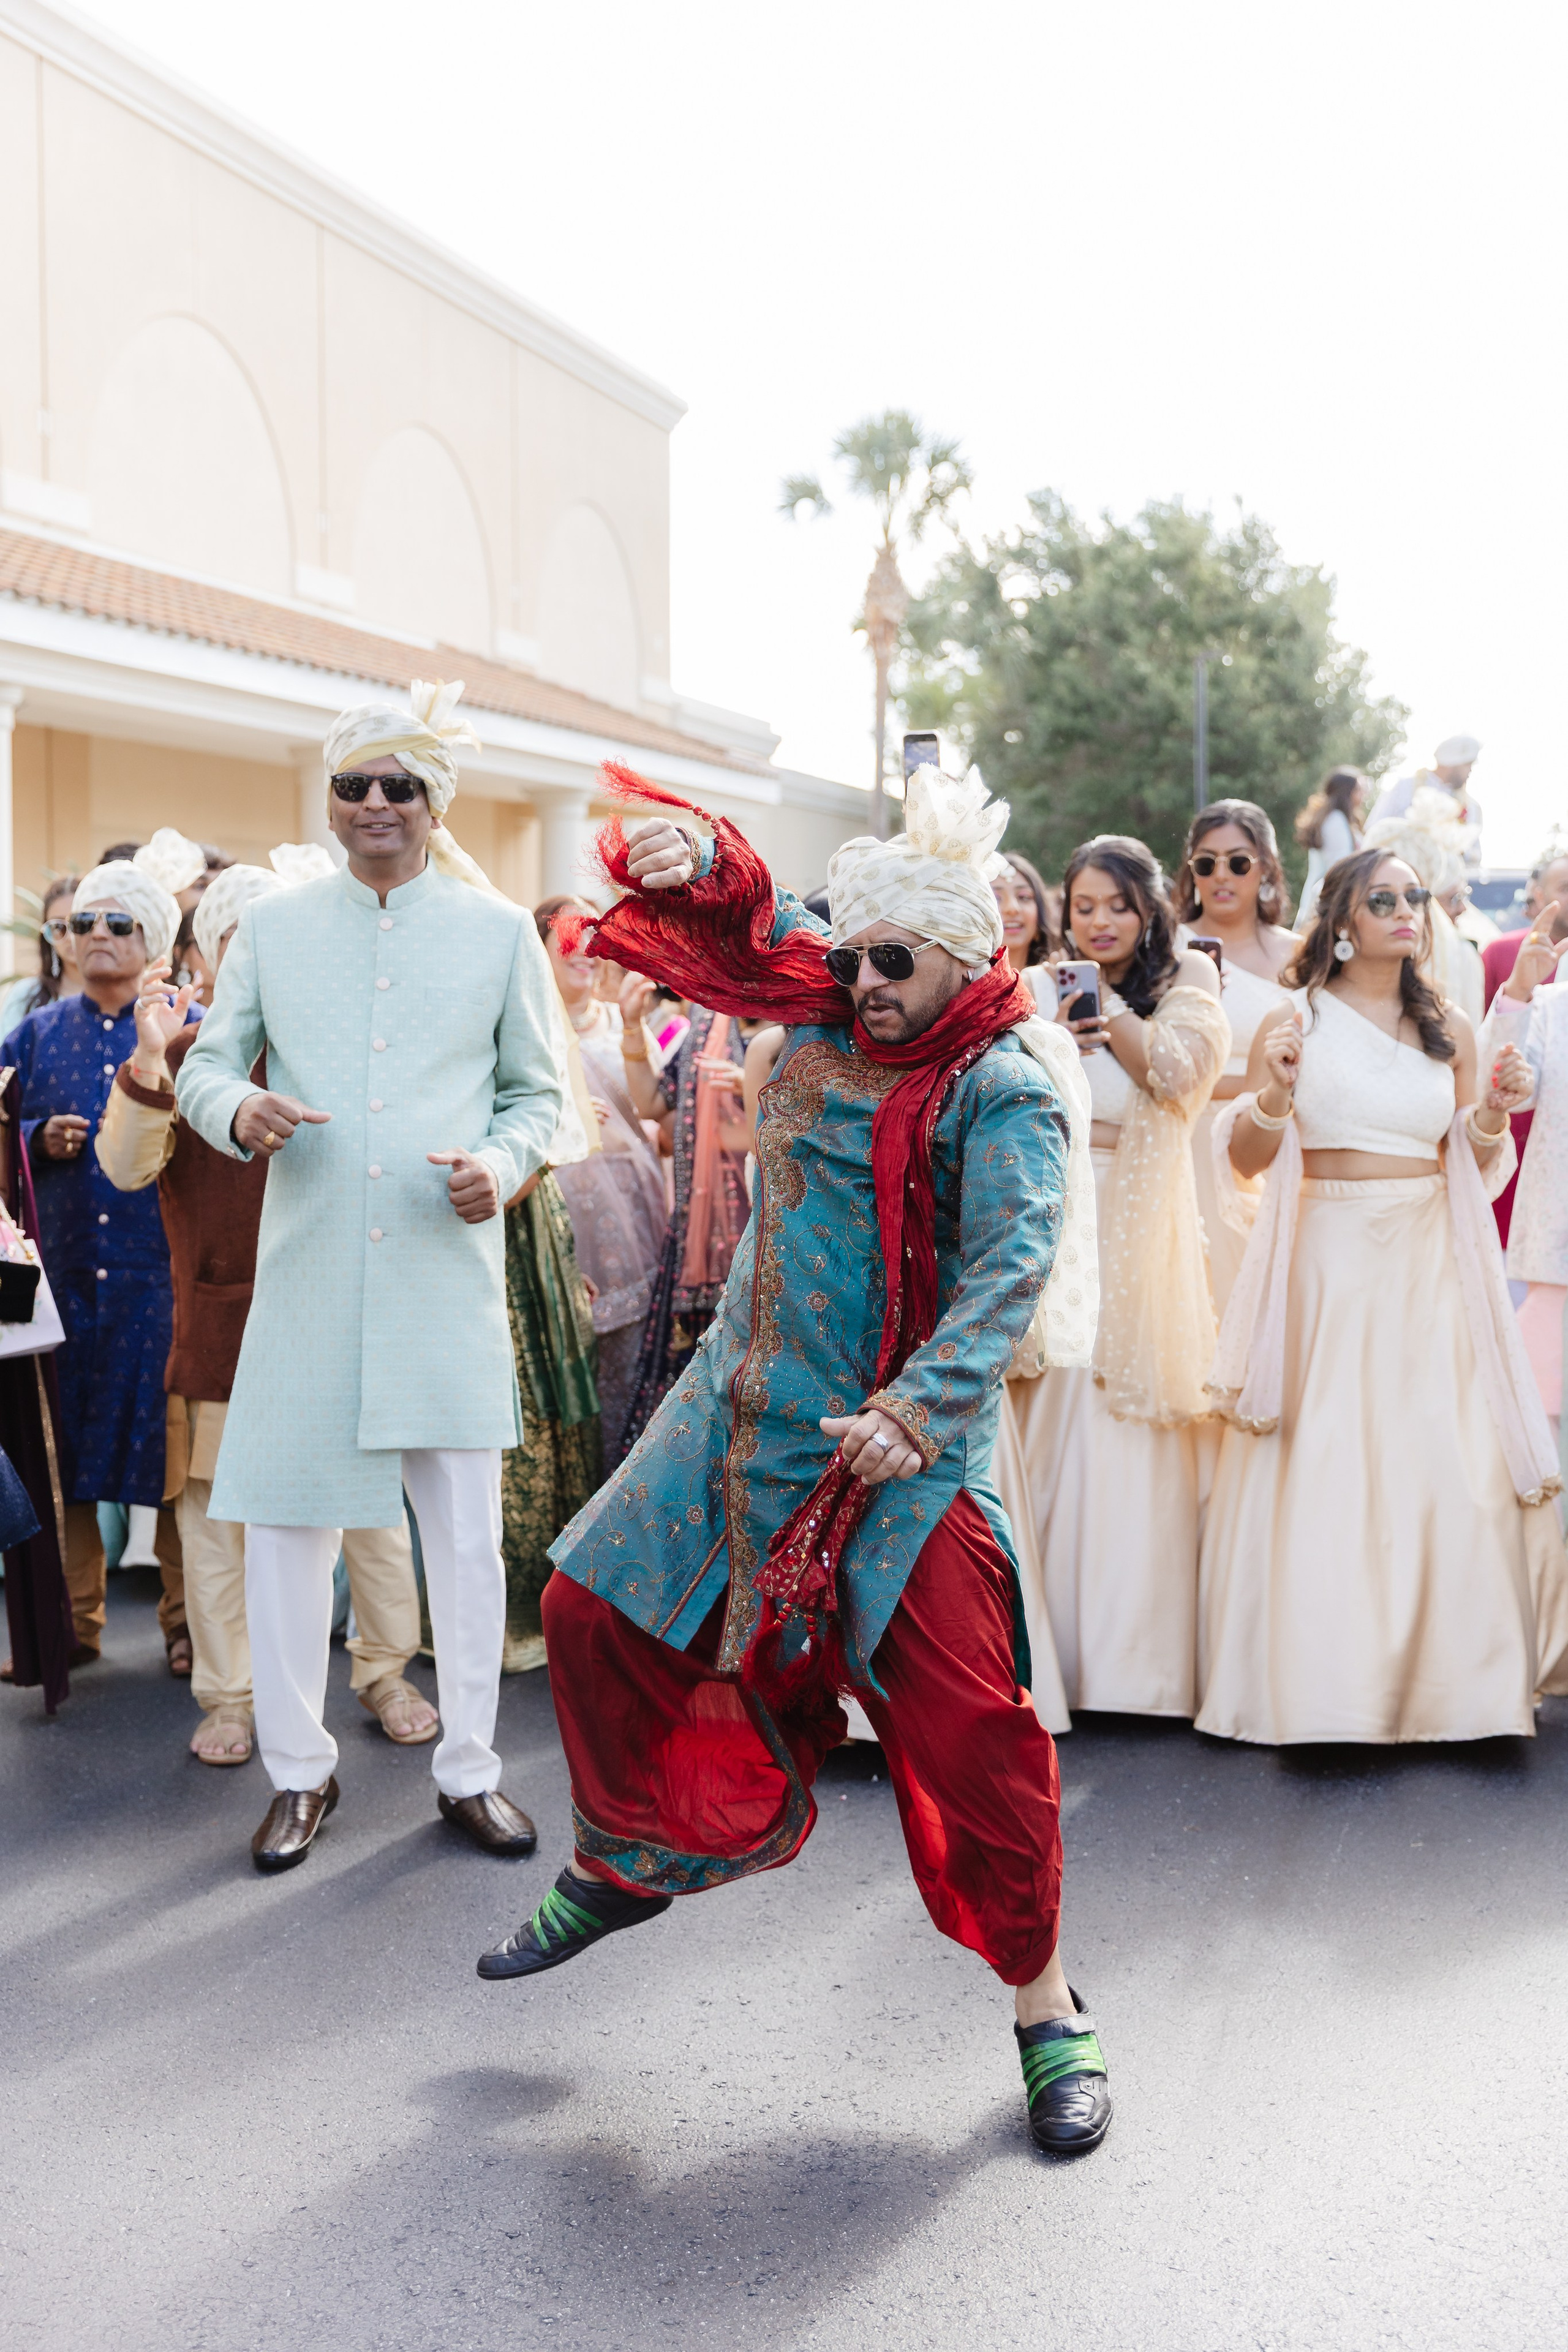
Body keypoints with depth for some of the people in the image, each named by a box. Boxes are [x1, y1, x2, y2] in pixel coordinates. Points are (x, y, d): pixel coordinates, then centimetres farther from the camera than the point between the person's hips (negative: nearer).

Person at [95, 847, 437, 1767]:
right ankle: (227, 1695, 18)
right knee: (217, 1509, 5)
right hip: (222, 1312, 0)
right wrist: (150, 1059, -22)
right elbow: (126, 1167, -6)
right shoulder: (184, 1054, 4)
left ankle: (386, 1671, 23)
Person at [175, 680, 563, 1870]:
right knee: (285, 1517, 3)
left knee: (467, 1531, 4)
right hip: (309, 1271, 1)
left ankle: (469, 1768, 20)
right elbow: (206, 1063, 12)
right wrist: (238, 1111, -11)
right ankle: (300, 1770, 20)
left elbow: (538, 1092, 12)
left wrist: (504, 1163, -9)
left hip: (449, 1271, -1)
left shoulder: (501, 930, 8)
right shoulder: (273, 925, 9)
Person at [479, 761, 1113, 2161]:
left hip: (901, 1446, -7)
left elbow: (1010, 1270, -22)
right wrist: (694, 860, -5)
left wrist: (915, 1409, -35)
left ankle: (1046, 2004, 9)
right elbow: (741, 916, 18)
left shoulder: (1004, 1088, -12)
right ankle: (620, 1865, 34)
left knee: (965, 1720, -10)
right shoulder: (833, 1004, 6)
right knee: (594, 1609, 11)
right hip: (750, 1414, 7)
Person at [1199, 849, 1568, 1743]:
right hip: (1327, 1260, -3)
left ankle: (1453, 1671, 10)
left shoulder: (1450, 1030, 11)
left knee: (1446, 1461, -2)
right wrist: (1274, 1094, -19)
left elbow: (1474, 1164, 15)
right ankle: (1323, 1678, 3)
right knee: (1321, 1462, -5)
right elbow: (1246, 1158, -1)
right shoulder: (1296, 1020, 1)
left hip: (1429, 1266, 3)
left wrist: (1493, 1114, -5)